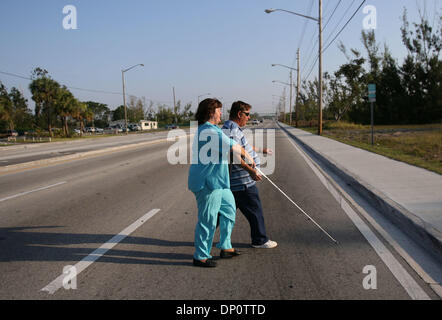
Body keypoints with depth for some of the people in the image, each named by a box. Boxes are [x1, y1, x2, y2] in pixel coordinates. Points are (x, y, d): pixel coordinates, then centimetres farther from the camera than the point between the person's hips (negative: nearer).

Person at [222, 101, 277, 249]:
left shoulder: (235, 129, 16)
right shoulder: (231, 130, -19)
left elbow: (245, 147, 31)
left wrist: (261, 150, 42)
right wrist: (250, 170, -33)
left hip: (235, 181, 11)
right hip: (243, 181, -11)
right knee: (255, 210, 3)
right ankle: (260, 240, 16)